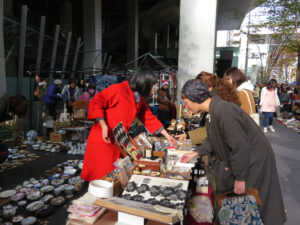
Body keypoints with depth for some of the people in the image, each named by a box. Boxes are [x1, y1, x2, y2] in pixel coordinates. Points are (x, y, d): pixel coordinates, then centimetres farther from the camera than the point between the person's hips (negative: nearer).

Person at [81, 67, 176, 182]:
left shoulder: (140, 100, 9)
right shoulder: (118, 89, -16)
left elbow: (149, 118, 16)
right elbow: (95, 103, -18)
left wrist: (167, 135, 16)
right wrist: (104, 126, -25)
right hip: (103, 139, -7)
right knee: (102, 176, 2)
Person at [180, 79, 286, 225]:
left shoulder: (223, 111, -31)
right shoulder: (213, 109, 0)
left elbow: (240, 146, -29)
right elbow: (212, 139, 13)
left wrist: (240, 178, -20)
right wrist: (196, 153, 9)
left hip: (254, 161, -9)